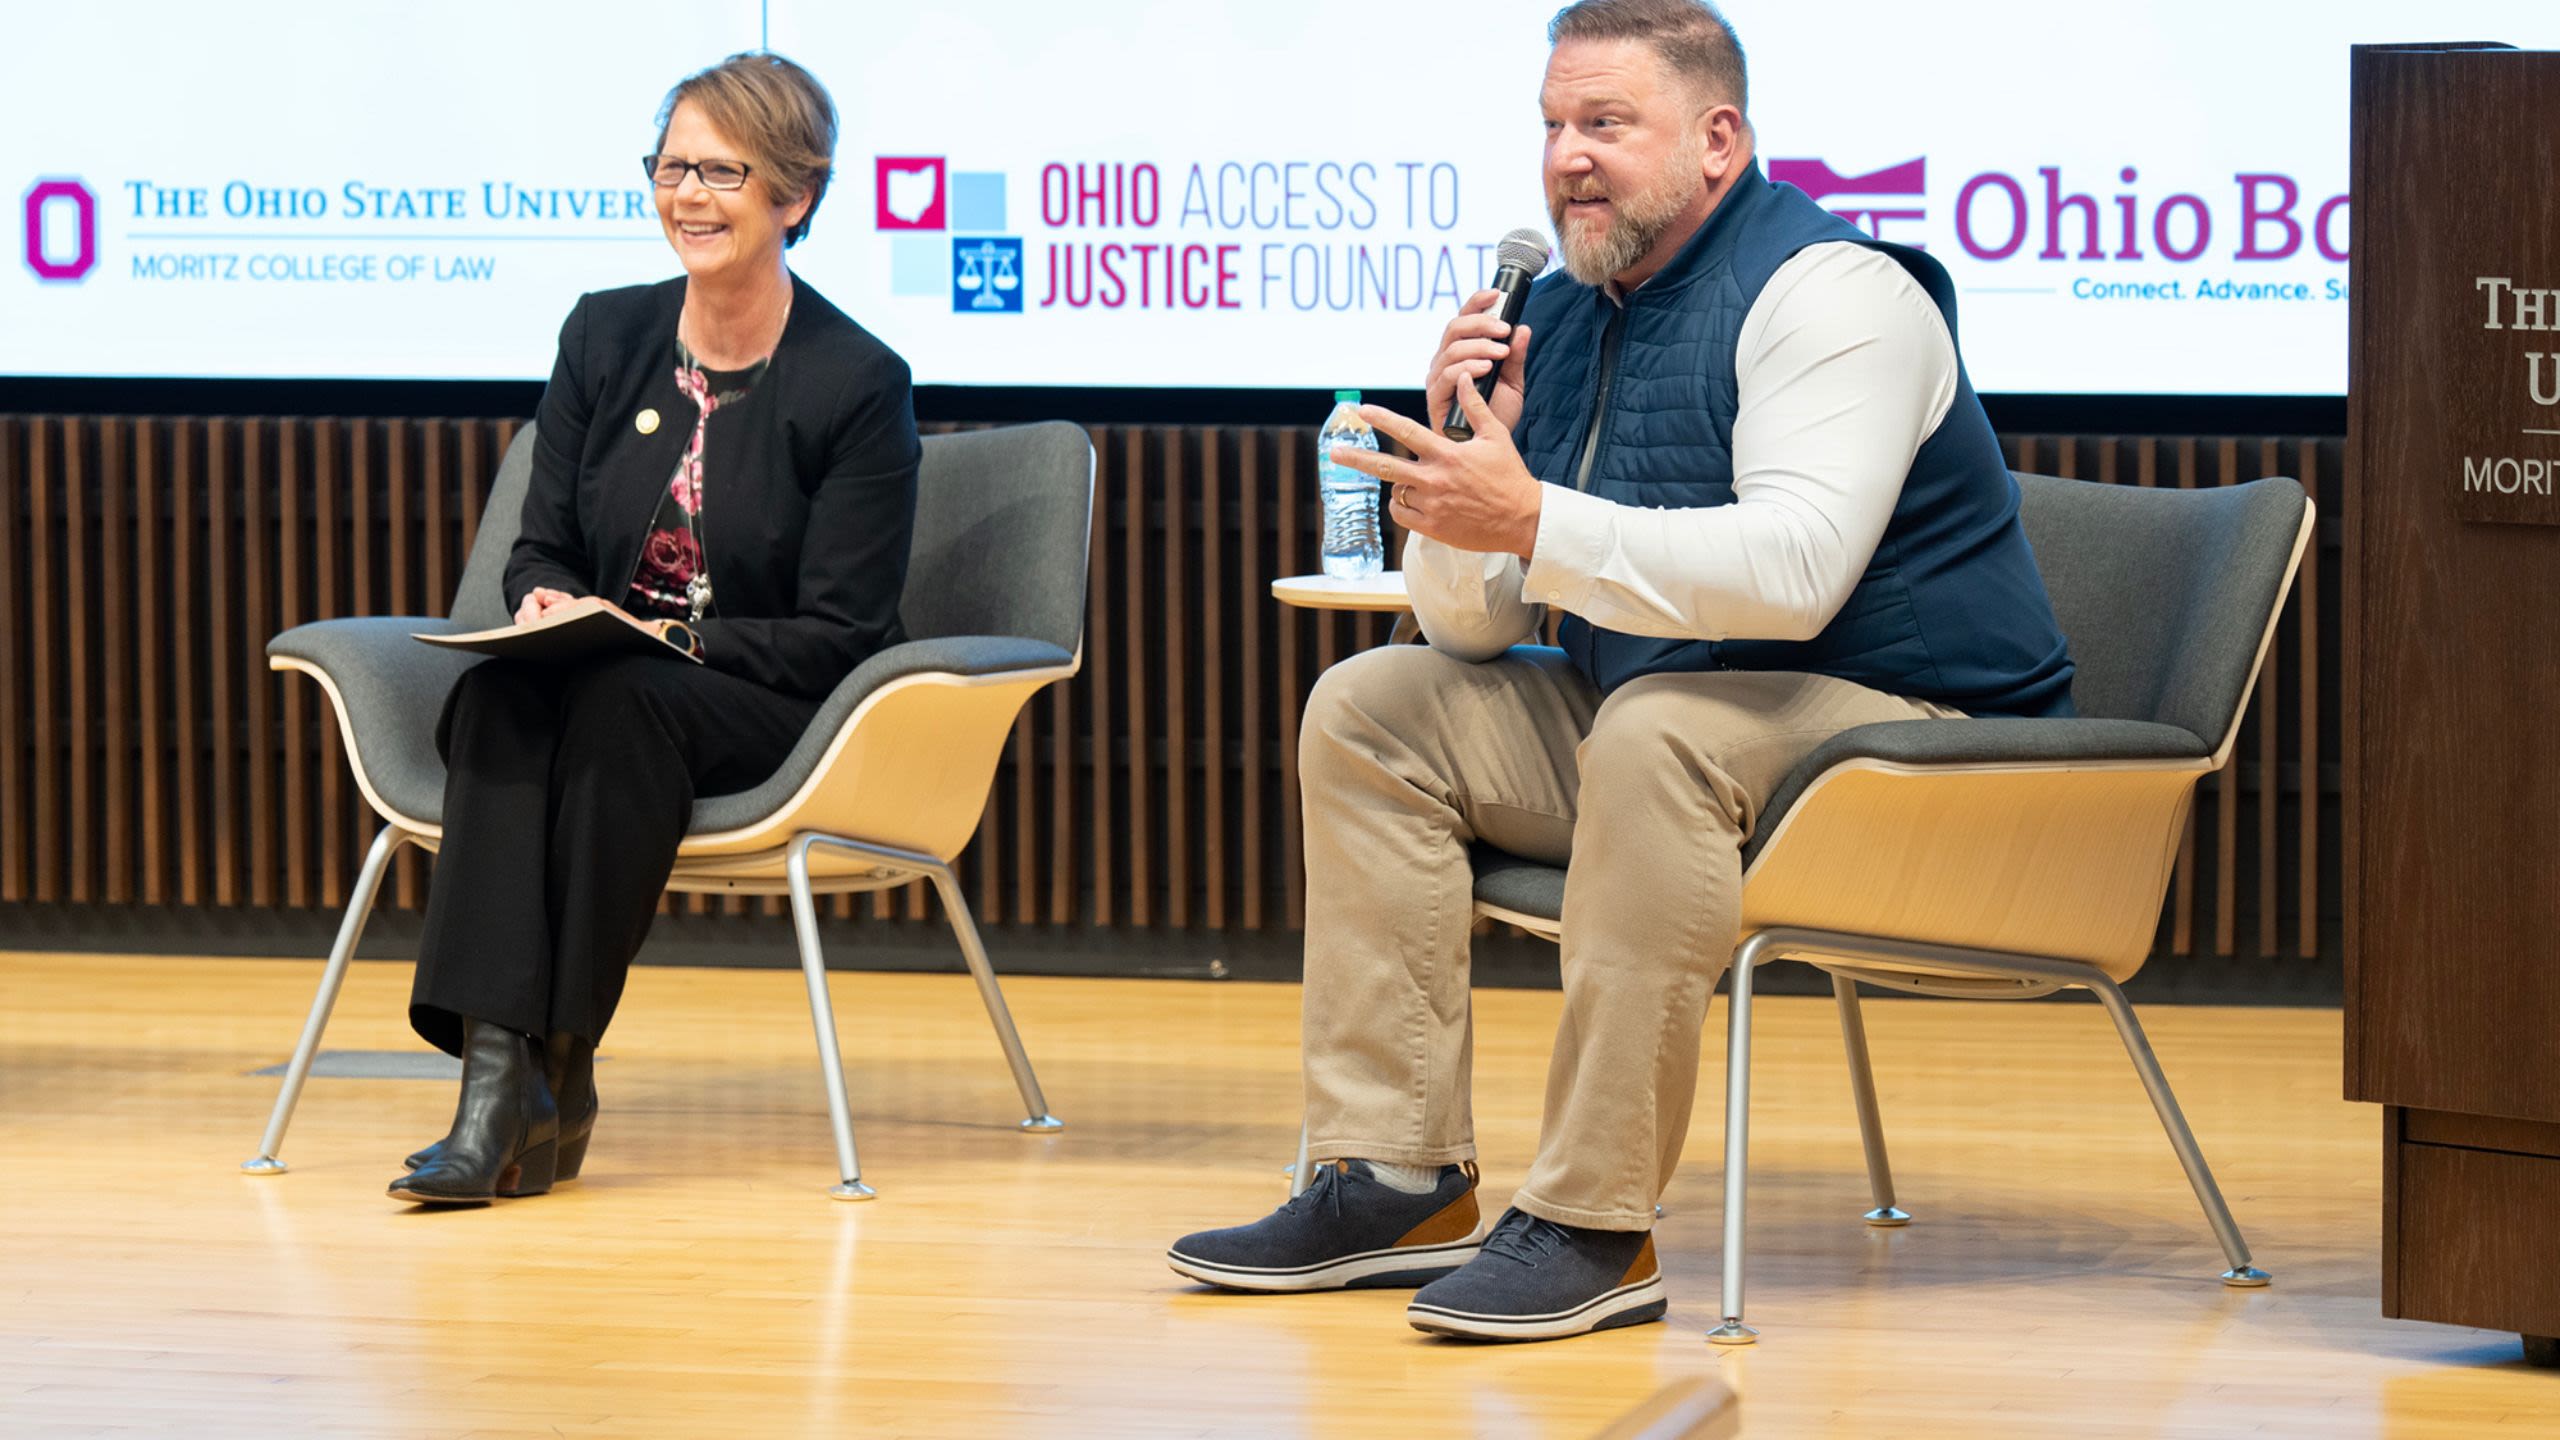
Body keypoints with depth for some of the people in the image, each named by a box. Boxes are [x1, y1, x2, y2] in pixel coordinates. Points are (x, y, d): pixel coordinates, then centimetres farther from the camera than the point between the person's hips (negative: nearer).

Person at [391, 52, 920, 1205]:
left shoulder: (858, 384, -5)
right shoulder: (604, 336, 10)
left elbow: (838, 633, -7)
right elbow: (541, 547, 13)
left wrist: (670, 641, -19)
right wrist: (545, 606, -11)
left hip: (767, 712, -4)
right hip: (597, 686, 4)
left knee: (618, 702, -36)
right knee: (499, 696, -31)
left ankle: (556, 1068, -31)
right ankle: (499, 1071, -43)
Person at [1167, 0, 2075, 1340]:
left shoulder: (1827, 291, -16)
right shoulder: (1563, 313, 8)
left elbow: (1795, 567, -32)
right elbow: (1473, 632, 6)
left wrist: (1538, 522, -36)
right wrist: (1472, 457, -14)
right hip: (1648, 728, 9)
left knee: (1655, 729, -36)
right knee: (1372, 708, 2)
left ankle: (1593, 1227, -33)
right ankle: (1401, 1181, -4)